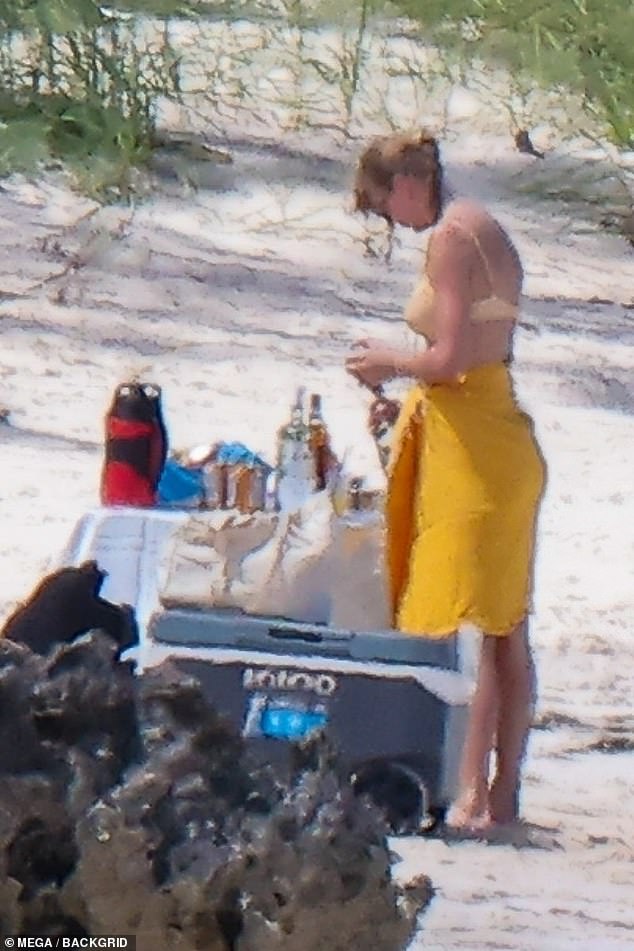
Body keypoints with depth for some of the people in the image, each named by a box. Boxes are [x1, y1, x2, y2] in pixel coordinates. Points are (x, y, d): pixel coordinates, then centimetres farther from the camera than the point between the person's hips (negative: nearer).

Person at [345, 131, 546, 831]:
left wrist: (390, 363, -3)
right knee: (506, 629, 10)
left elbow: (450, 358, -20)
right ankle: (504, 793, 13)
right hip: (503, 440, 10)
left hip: (468, 448, -10)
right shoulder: (484, 230, 15)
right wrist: (406, 397, 19)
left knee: (466, 627, -11)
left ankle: (471, 796, -14)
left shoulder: (450, 237, -14)